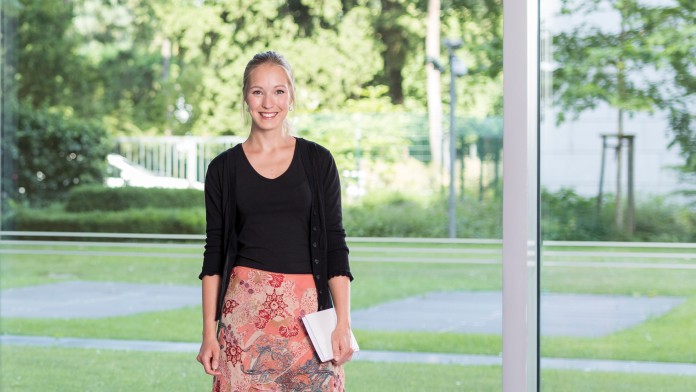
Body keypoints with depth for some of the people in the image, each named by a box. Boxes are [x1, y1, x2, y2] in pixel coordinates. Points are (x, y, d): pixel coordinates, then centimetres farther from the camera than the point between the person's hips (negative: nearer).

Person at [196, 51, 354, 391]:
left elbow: (334, 244, 3)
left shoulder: (318, 161, 4)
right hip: (245, 308, 0)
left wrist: (343, 323, -5)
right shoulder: (224, 169, 5)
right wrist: (209, 332, 1)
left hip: (307, 310, 0)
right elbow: (214, 252, 6)